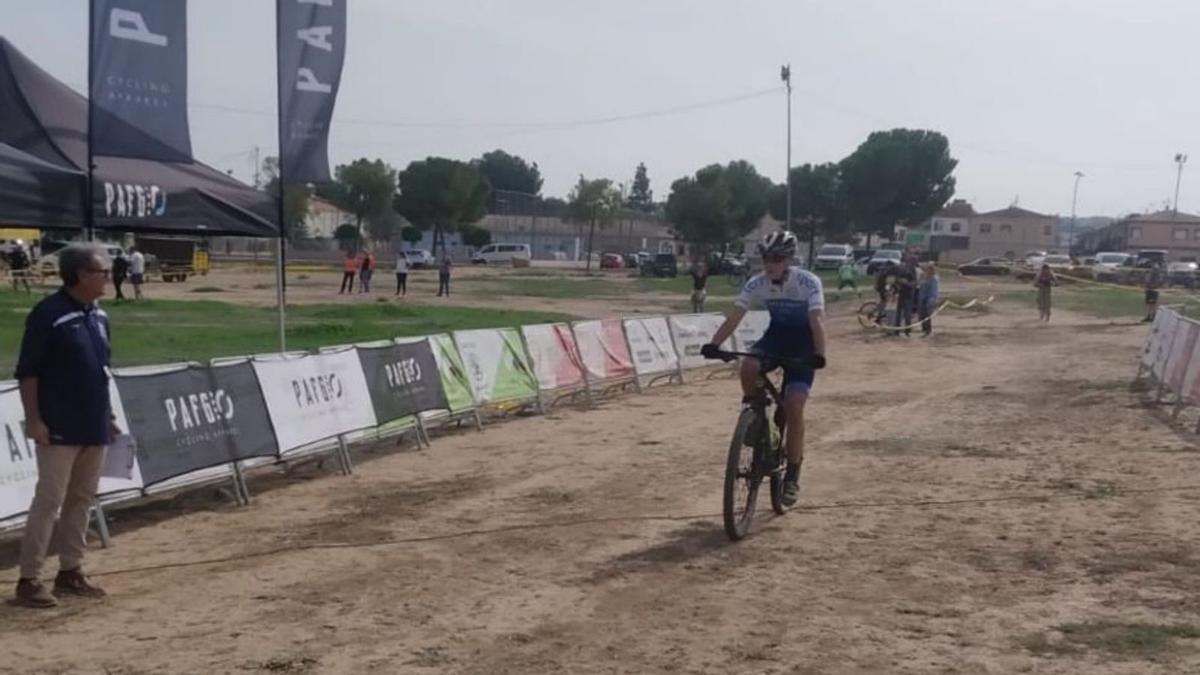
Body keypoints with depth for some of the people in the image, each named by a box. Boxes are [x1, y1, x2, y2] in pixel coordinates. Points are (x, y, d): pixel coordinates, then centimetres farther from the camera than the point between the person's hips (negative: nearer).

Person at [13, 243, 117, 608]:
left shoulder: (98, 315, 10)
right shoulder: (48, 314, -13)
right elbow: (27, 372, -13)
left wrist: (108, 413, 17)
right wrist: (34, 419, -16)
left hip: (94, 427, 8)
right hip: (59, 428, -8)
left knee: (82, 499, 13)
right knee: (49, 500, -6)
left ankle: (71, 571, 23)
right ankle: (29, 579, 1)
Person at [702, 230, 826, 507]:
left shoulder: (808, 282, -26)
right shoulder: (757, 283, -15)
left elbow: (817, 321, -36)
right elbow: (734, 316, -21)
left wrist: (818, 355, -53)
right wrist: (713, 344, -37)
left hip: (802, 342, -3)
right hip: (776, 334, 3)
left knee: (793, 407, -15)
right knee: (748, 367, -31)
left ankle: (792, 477, -2)